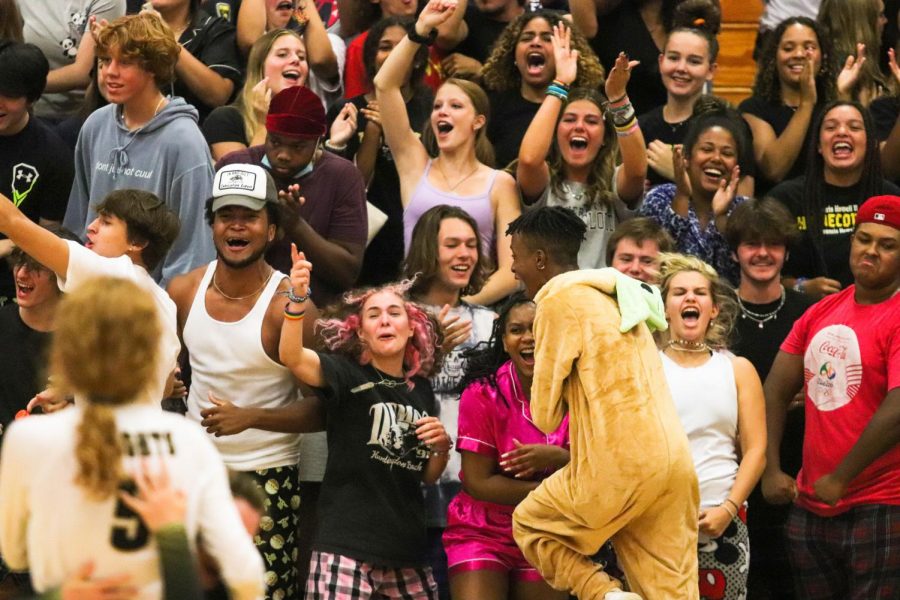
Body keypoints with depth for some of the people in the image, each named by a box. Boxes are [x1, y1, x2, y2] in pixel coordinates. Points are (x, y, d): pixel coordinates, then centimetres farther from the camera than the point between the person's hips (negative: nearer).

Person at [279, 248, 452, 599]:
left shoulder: (420, 390, 14)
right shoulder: (348, 375, -1)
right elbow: (292, 357, -22)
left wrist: (442, 446, 2)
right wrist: (298, 300, -36)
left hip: (406, 555, 5)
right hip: (347, 547, -5)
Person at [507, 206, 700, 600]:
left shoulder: (559, 300, -4)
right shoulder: (613, 295, 21)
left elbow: (545, 414, -2)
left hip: (620, 466, -7)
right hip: (673, 462, 7)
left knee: (530, 523, 16)